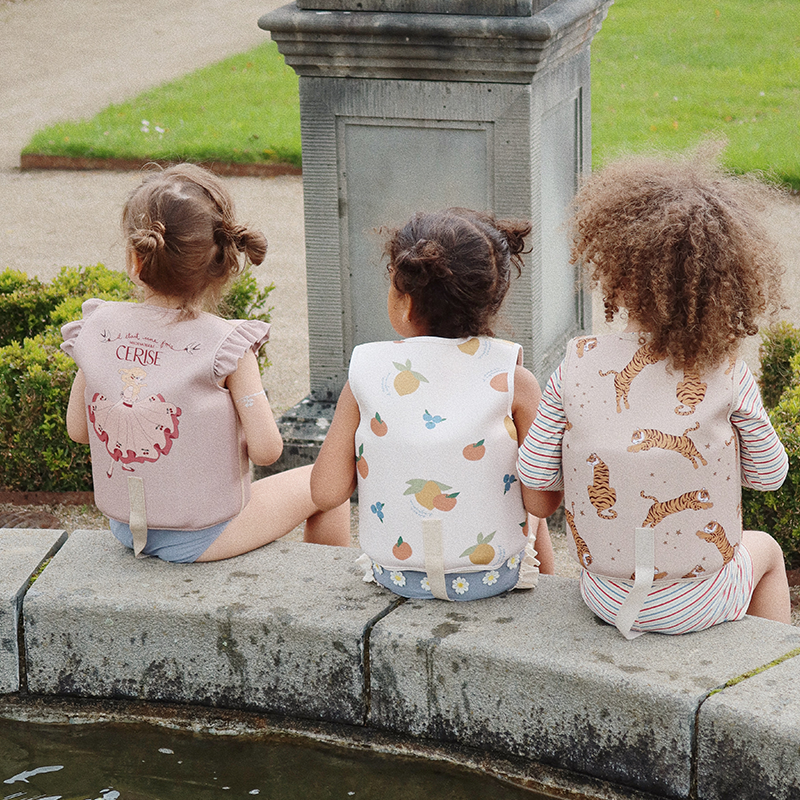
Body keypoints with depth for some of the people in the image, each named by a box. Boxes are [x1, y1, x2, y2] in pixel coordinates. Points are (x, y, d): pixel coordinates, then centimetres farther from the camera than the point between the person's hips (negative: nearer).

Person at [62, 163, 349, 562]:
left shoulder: (97, 328, -9)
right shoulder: (226, 345, -21)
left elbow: (77, 429, 2)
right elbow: (266, 449, -19)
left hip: (124, 528, 6)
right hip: (201, 540, -6)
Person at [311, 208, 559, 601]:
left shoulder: (366, 374, -11)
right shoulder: (512, 379, -15)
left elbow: (326, 492, -8)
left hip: (396, 576, 2)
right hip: (493, 577, -2)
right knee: (531, 518, 35)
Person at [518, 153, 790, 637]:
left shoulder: (579, 366, -14)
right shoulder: (727, 377, -16)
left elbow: (535, 473, -6)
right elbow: (770, 474, -2)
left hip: (607, 597, 2)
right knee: (765, 548, 32)